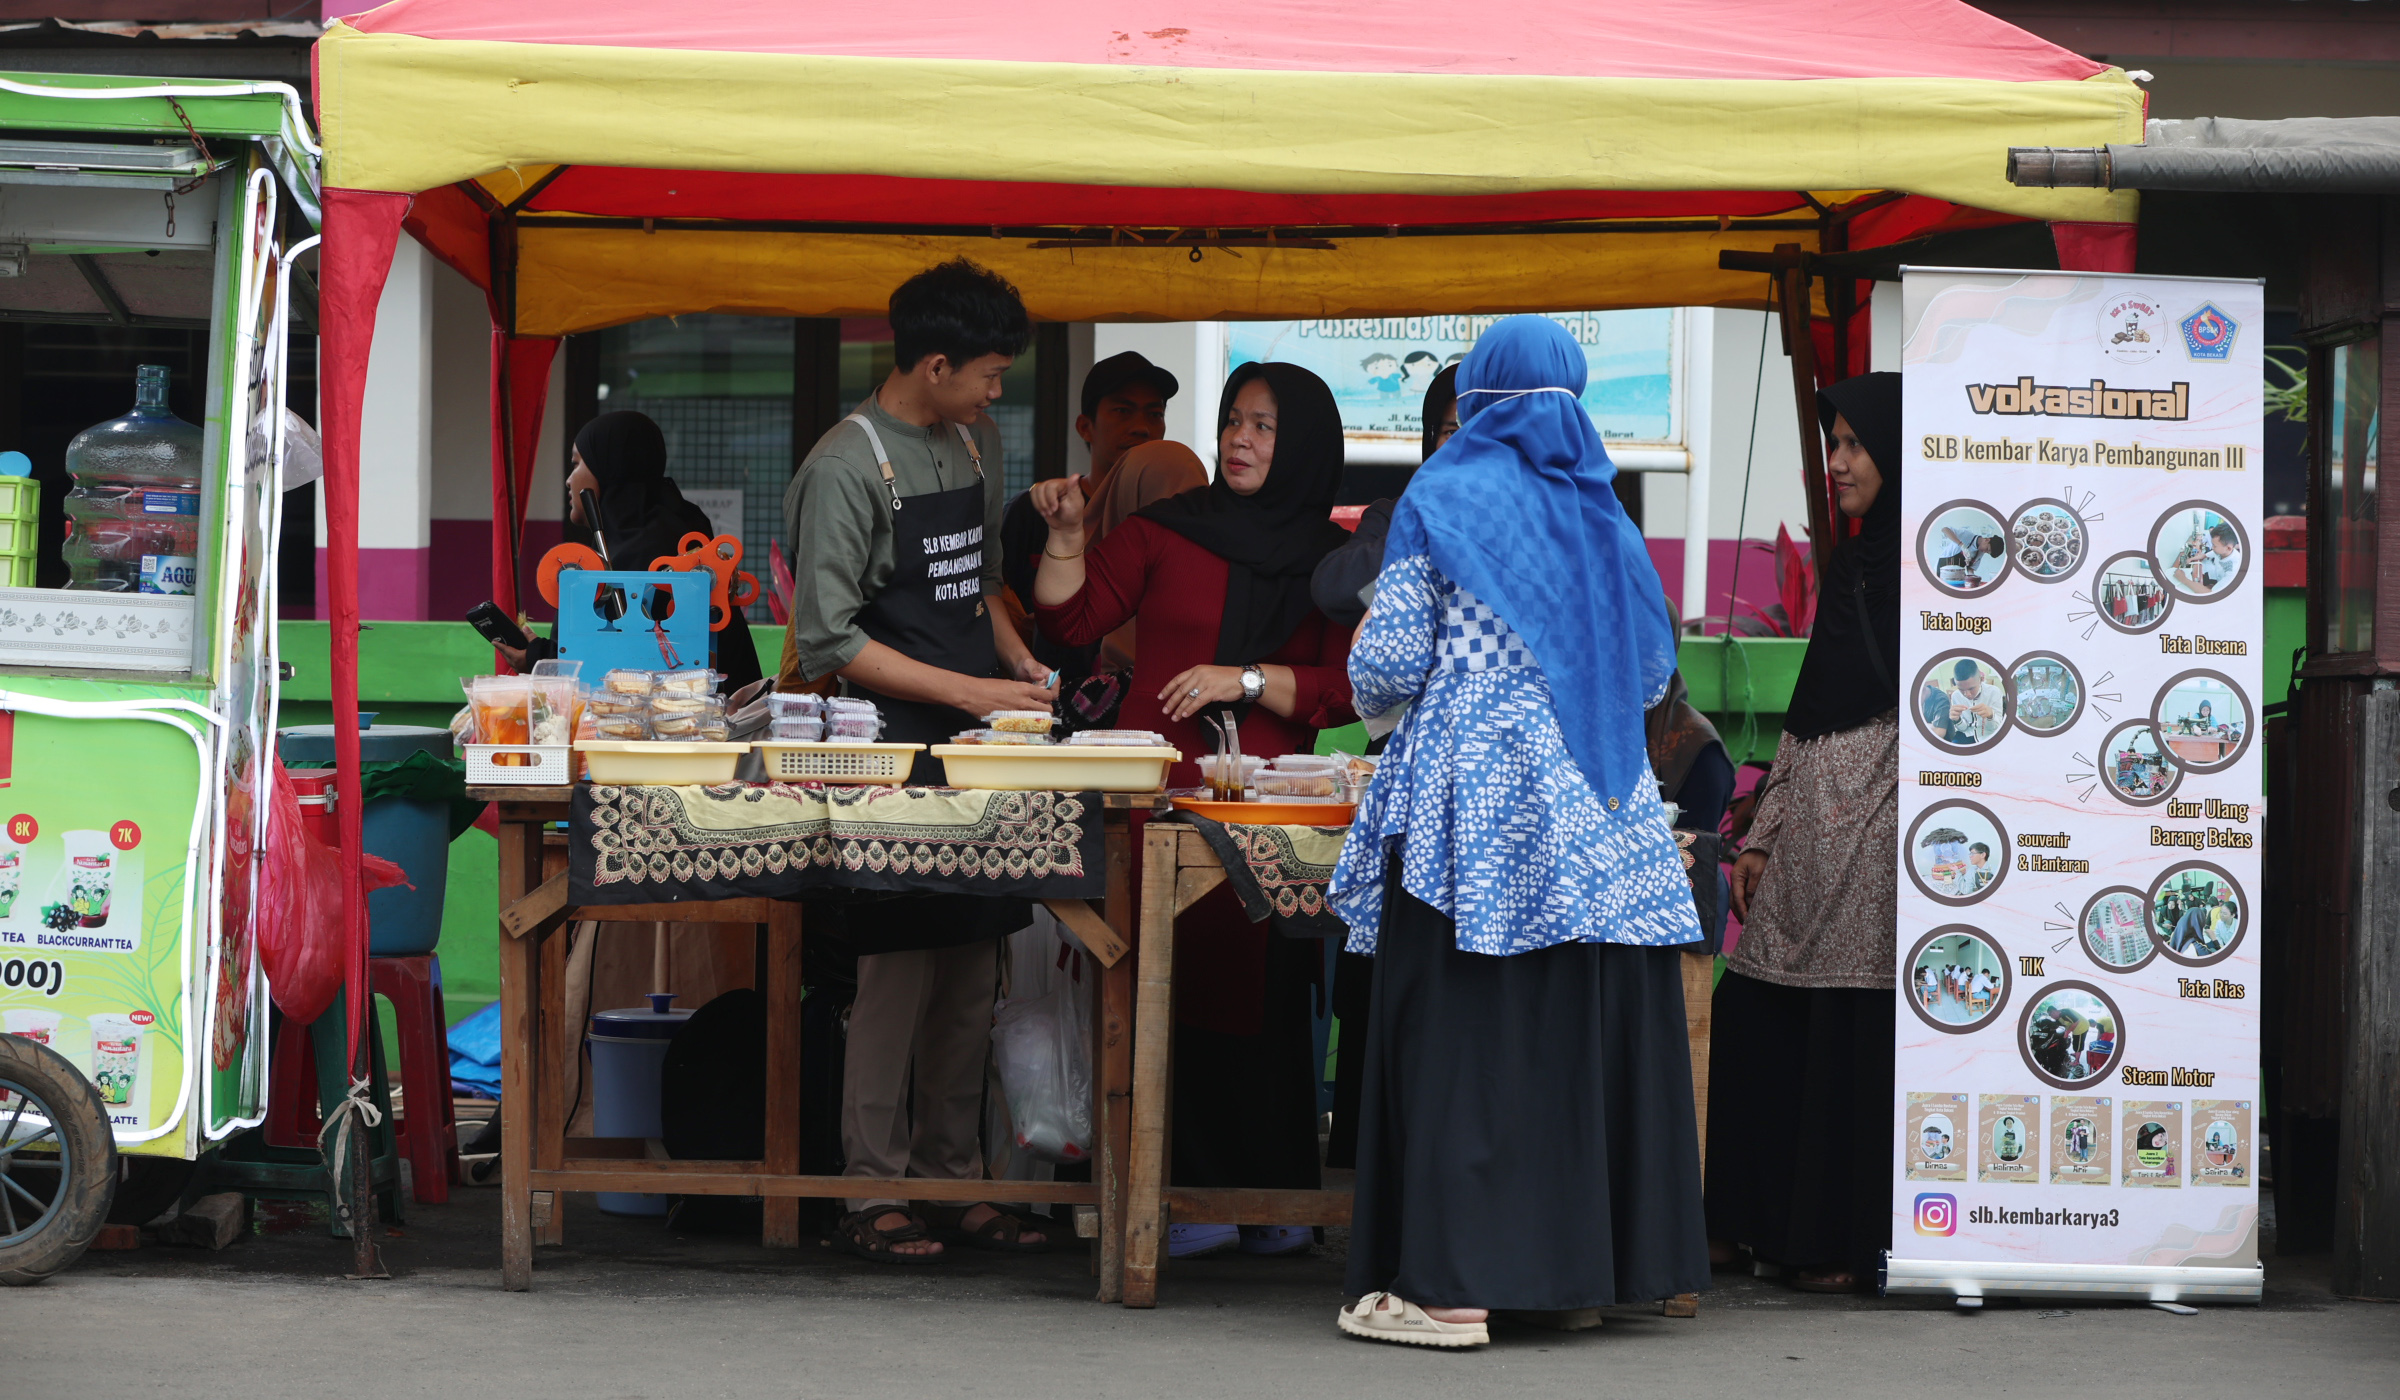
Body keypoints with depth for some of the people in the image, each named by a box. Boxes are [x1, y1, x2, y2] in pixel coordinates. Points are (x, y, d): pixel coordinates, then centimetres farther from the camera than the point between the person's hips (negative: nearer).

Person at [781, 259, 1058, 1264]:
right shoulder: (848, 466, -11)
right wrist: (965, 691, -16)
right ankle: (874, 1194, -1)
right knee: (903, 964, -7)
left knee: (973, 970, 8)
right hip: (897, 747, -7)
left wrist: (1020, 663, 9)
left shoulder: (976, 442, 14)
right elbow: (829, 642, -14)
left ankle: (953, 1180, 14)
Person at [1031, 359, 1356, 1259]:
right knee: (1171, 987, -6)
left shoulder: (1332, 561, 10)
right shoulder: (1164, 530, 12)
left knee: (1263, 994, -5)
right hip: (1161, 788, 0)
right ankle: (1187, 1196, -3)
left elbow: (1343, 691, 3)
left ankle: (1274, 1201, 1)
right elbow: (1070, 620, 9)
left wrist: (1244, 681, -7)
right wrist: (1067, 535, -4)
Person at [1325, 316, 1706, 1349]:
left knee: (1461, 1033, -3)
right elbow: (1654, 673, 16)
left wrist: (1376, 693, 16)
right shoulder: (1602, 511, 11)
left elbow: (1388, 664, -6)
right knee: (1586, 1029, 8)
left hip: (1473, 803, -5)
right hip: (1598, 817, 5)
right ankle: (1581, 1268, 11)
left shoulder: (1443, 501, -2)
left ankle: (1452, 1282, -7)